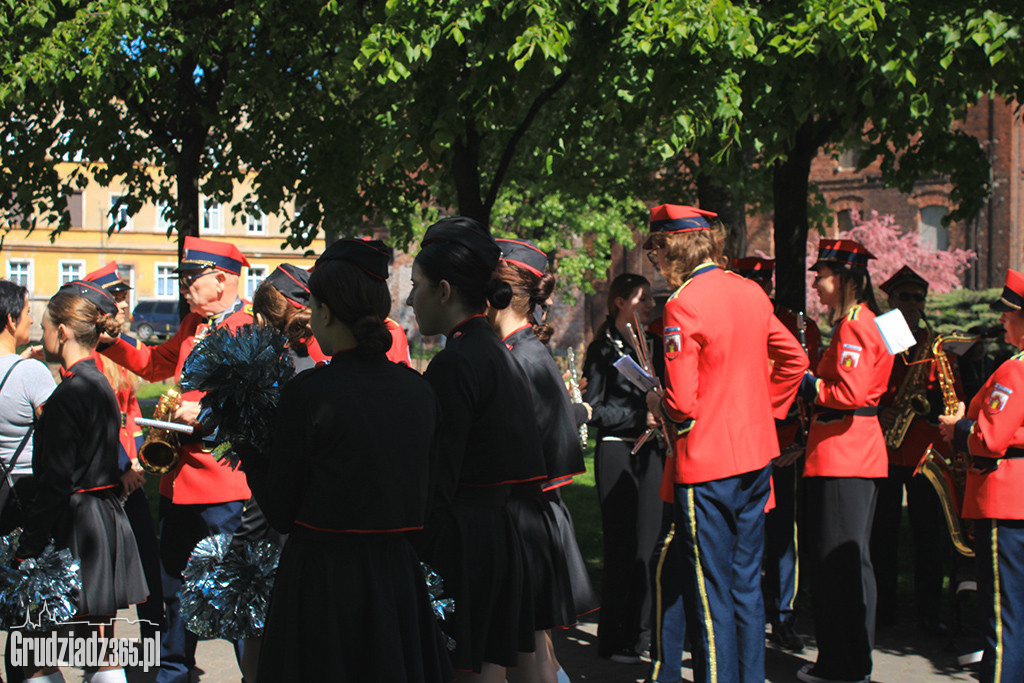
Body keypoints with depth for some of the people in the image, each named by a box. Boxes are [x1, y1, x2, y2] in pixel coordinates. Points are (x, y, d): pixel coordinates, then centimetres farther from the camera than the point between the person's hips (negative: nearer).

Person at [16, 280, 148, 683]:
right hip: (107, 523, 9)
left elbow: (54, 485, -19)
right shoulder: (102, 385, 12)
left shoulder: (69, 395, -16)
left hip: (76, 527, -9)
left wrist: (26, 554, -15)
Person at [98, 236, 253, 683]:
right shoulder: (193, 324, 12)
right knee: (174, 579, 18)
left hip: (225, 485, -9)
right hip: (180, 478, 9)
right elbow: (154, 364, 29)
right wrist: (110, 340, 18)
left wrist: (204, 412, -25)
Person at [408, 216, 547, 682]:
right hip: (500, 530, 9)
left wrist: (414, 556, -15)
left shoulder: (454, 364, -16)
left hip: (461, 538, -9)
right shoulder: (500, 354, 12)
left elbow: (439, 479, -18)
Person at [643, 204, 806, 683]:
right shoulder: (750, 292, 6)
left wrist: (656, 402, 1)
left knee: (709, 592, 2)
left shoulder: (683, 306, -17)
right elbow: (794, 359, 15)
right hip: (757, 454, 8)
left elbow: (681, 404, -20)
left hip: (706, 465, -8)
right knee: (746, 582, 17)